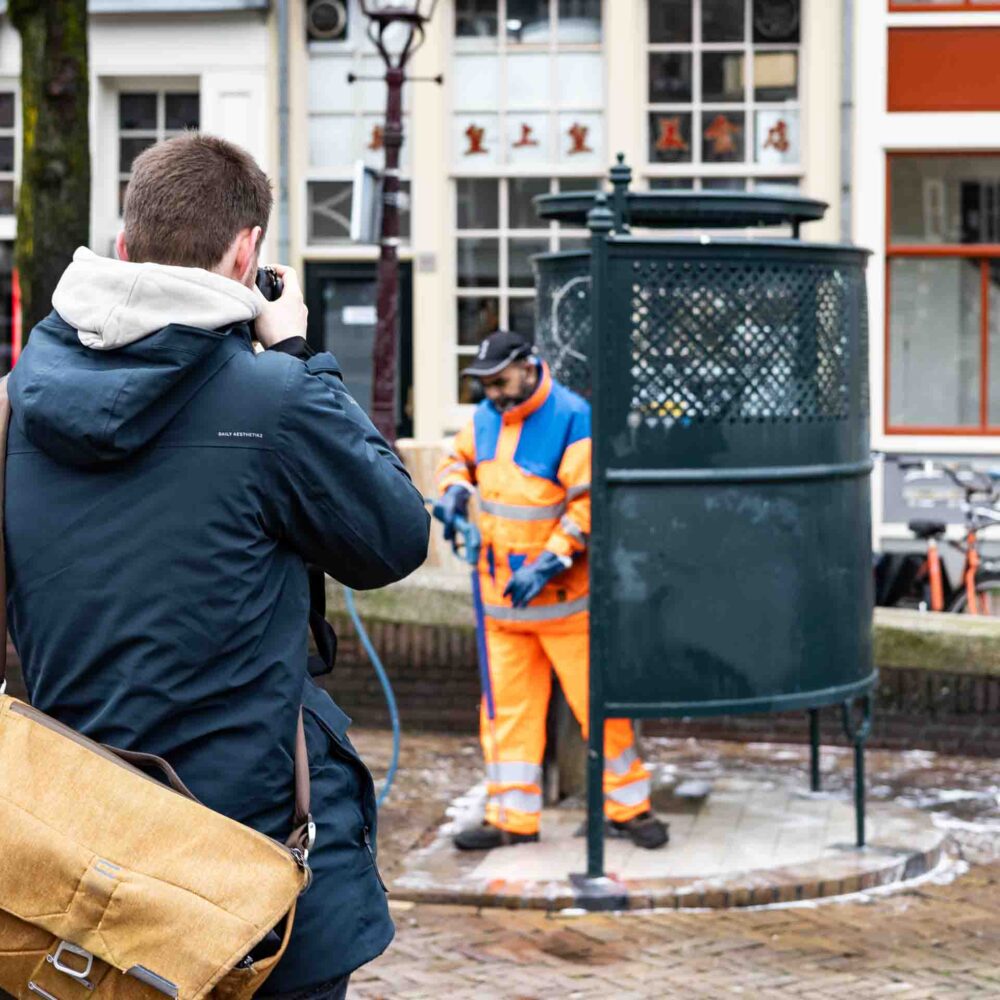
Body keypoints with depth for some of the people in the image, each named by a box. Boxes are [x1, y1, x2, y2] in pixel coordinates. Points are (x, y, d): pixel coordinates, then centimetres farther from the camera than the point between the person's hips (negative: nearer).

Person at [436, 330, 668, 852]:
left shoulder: (572, 419, -15)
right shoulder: (487, 417, 7)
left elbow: (589, 504, -19)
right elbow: (459, 457, 26)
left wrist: (547, 565, -24)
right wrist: (454, 491, 3)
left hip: (563, 595, -6)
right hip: (501, 594, 6)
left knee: (595, 701, 0)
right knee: (507, 705, 8)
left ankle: (628, 807, 13)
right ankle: (511, 817, 15)